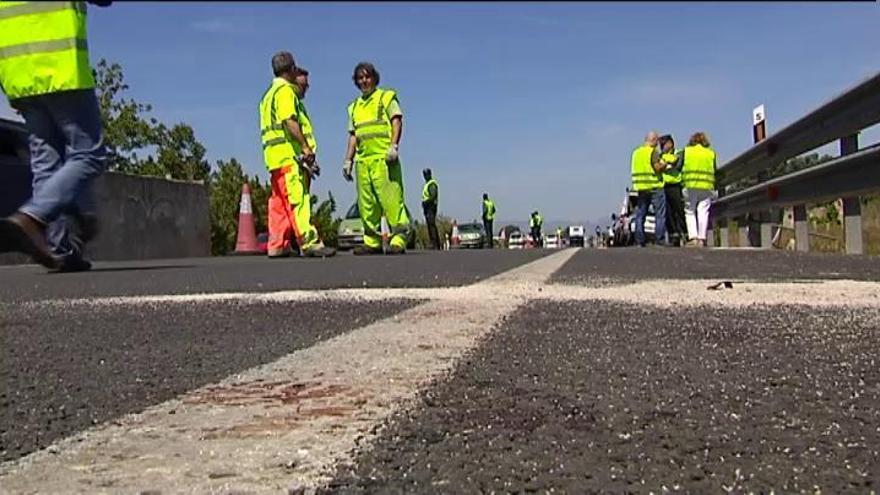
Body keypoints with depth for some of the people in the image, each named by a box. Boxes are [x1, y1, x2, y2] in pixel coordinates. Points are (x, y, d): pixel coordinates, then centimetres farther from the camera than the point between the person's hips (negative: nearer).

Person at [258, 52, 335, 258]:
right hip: (288, 153, -10)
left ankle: (277, 246, 8)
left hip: (275, 155, 10)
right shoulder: (285, 91, -4)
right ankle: (309, 243, -21)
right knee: (298, 198, -16)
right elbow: (289, 121, -17)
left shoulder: (269, 94, 26)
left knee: (279, 202, 8)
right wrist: (305, 146, -21)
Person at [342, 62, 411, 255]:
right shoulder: (354, 107, 25)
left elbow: (397, 121, -2)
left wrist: (394, 146, -17)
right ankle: (372, 242, 7)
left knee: (390, 198, -14)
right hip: (363, 159, 6)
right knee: (366, 203, 3)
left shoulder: (387, 97, 10)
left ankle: (399, 239, -15)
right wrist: (348, 161, 14)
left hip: (383, 157, -6)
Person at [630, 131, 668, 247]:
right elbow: (658, 168, -15)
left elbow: (632, 169, 15)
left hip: (640, 186, 7)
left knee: (640, 215, 8)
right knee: (660, 214, -2)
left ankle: (639, 241, 7)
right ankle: (659, 239, -7)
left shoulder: (636, 152, 12)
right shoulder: (653, 152, -8)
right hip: (654, 186, -6)